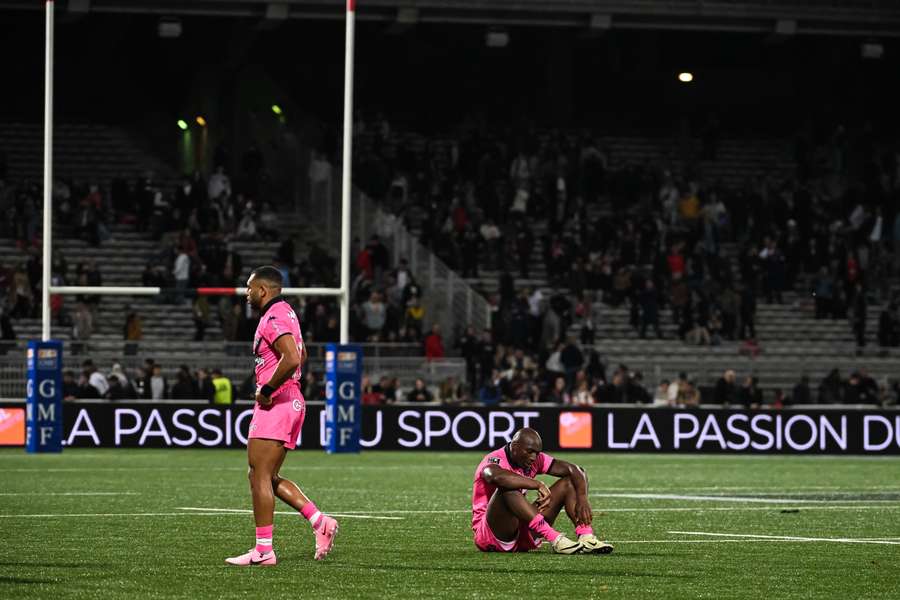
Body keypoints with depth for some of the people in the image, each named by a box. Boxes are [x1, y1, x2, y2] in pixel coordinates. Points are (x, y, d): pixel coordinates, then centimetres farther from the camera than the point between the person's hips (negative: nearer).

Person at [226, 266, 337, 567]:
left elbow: (292, 358, -30)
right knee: (267, 478, 13)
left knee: (260, 477, -7)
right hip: (292, 402, 10)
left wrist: (267, 390, -20)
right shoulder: (285, 311, 18)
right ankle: (320, 521, 5)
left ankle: (263, 550, -7)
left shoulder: (273, 318, -15)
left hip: (275, 405, -10)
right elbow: (301, 353, 32)